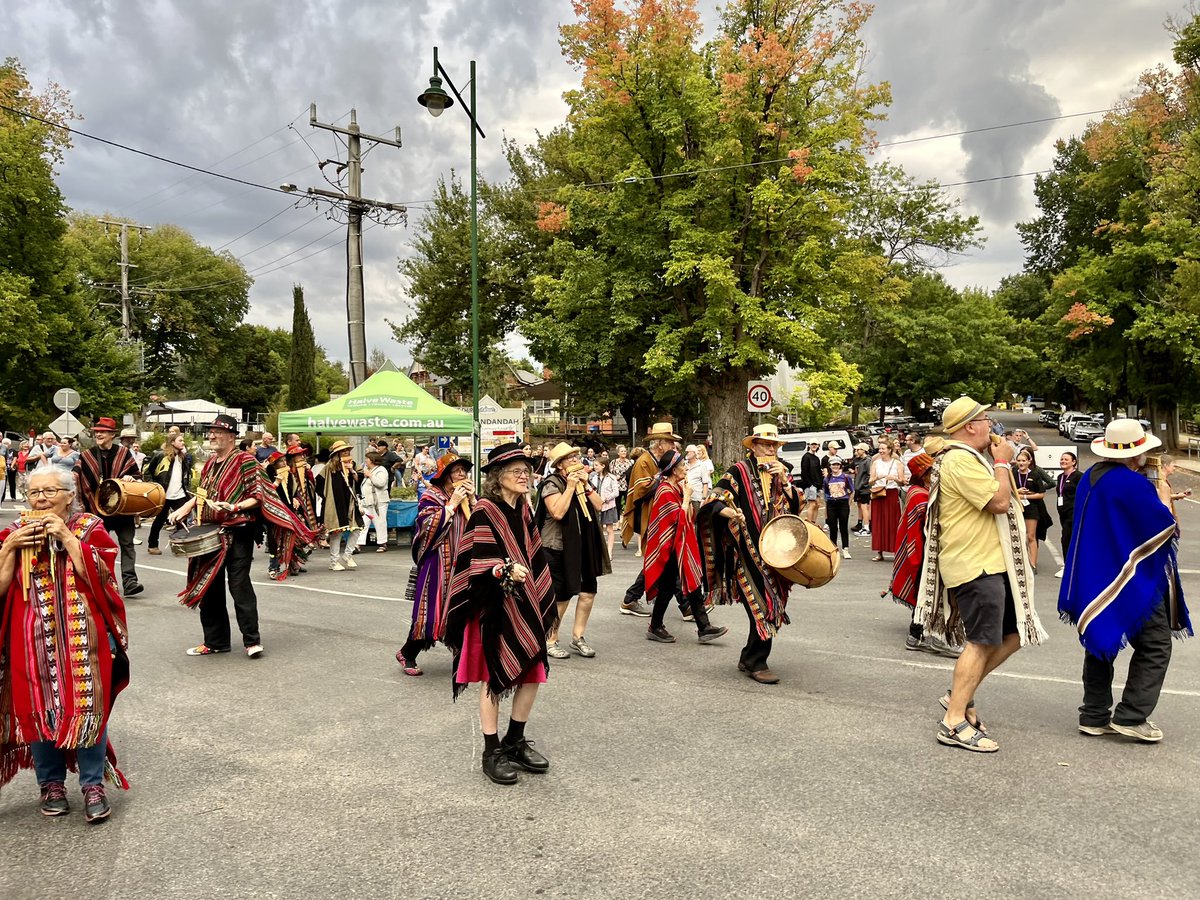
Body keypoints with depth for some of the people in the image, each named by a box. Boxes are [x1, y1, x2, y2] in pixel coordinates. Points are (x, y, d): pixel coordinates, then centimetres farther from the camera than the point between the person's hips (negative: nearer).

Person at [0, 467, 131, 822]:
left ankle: (93, 785, 13)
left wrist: (66, 537, -16)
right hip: (31, 640, 2)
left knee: (87, 708, 0)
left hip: (82, 639, -2)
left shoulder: (90, 528, 0)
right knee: (37, 709, 8)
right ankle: (51, 784, 25)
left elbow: (100, 575, -14)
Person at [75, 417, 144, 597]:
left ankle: (129, 580, -8)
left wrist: (130, 478, -14)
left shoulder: (124, 453, 4)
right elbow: (75, 477, 2)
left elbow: (137, 474, 7)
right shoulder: (86, 456, 5)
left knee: (127, 543, -5)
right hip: (97, 508, 1)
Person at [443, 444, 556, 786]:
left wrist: (540, 602, 16)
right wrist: (505, 570, -36)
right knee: (494, 677, 2)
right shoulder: (485, 511, -12)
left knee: (533, 673, 8)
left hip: (524, 604, 7)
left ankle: (515, 742, 26)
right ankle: (492, 752, 17)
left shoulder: (522, 509, 10)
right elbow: (476, 561, -19)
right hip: (493, 606, -7)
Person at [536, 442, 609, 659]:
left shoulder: (582, 480, 12)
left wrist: (585, 485, -7)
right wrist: (570, 486, -20)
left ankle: (578, 637, 21)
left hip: (582, 547, 7)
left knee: (589, 589, 7)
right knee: (561, 595, -3)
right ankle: (549, 642, 12)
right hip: (557, 548, -7)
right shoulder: (551, 484, -11)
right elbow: (557, 512, -25)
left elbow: (599, 506, 4)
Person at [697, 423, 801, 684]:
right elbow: (713, 501, -11)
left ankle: (749, 659, 23)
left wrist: (784, 481, -7)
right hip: (748, 553, -6)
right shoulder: (739, 472, -4)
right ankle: (757, 663, 3)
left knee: (770, 606, 10)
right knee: (762, 606, -9)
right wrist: (731, 513, -30)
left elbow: (794, 507, 5)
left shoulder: (780, 472, 13)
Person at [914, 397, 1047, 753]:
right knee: (983, 642, -9)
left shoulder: (972, 458, 20)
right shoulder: (960, 460, -16)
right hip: (975, 566, -11)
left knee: (1014, 634, 12)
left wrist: (999, 460, 16)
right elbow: (999, 501, -21)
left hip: (993, 563, 11)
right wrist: (1003, 462, -10)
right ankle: (954, 722, -3)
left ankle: (960, 694, 19)